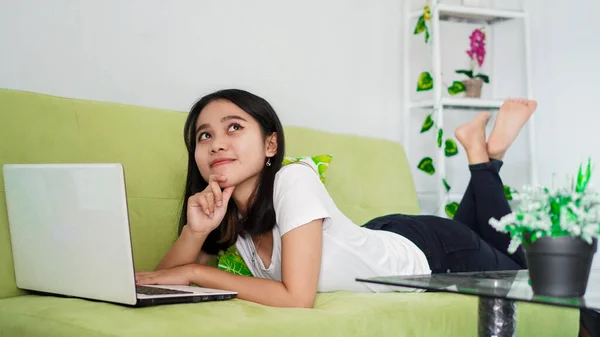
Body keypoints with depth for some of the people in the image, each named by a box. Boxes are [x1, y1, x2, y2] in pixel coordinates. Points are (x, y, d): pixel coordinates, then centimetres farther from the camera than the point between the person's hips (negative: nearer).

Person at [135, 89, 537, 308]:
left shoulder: (293, 181, -37)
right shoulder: (226, 208, -17)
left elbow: (297, 298, -41)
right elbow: (163, 283, -16)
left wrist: (195, 272, -36)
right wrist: (195, 231, -34)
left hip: (435, 251, -6)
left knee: (516, 269, 23)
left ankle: (484, 151, 29)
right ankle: (480, 149, 35)